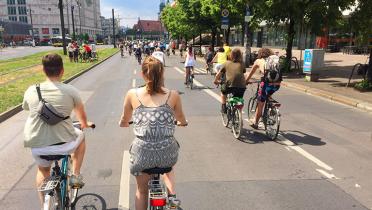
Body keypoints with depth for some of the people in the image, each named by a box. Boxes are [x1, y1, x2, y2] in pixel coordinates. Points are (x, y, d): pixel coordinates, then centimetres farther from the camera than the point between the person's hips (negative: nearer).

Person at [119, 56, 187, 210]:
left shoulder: (132, 94, -4)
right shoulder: (173, 95, -4)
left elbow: (124, 122, 11)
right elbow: (182, 121, 14)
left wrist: (122, 123, 35)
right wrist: (182, 122, 38)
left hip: (142, 153, 0)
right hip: (167, 152, 1)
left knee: (142, 190, 28)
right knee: (168, 166, 39)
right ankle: (172, 195, 22)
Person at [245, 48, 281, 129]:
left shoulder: (258, 61, 17)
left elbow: (251, 73, 28)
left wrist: (246, 81, 44)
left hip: (267, 83, -3)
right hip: (277, 84, 3)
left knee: (260, 104, 13)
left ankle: (255, 122, 24)